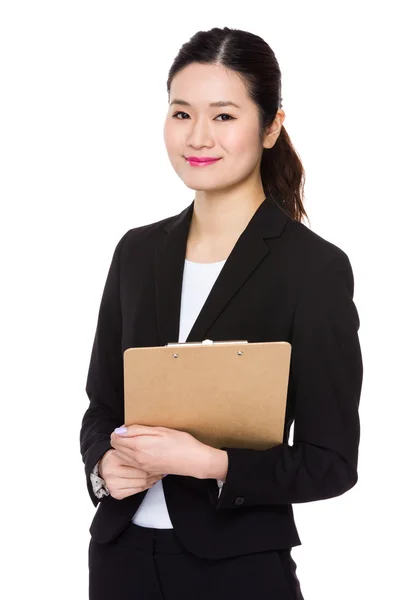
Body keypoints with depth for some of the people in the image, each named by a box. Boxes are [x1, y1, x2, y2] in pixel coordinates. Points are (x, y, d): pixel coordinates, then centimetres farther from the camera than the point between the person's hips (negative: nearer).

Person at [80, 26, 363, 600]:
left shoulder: (315, 268, -11)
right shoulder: (138, 251, 5)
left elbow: (331, 462, -11)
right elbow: (102, 405, 12)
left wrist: (208, 462, -22)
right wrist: (103, 466, -8)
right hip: (122, 551, 4)